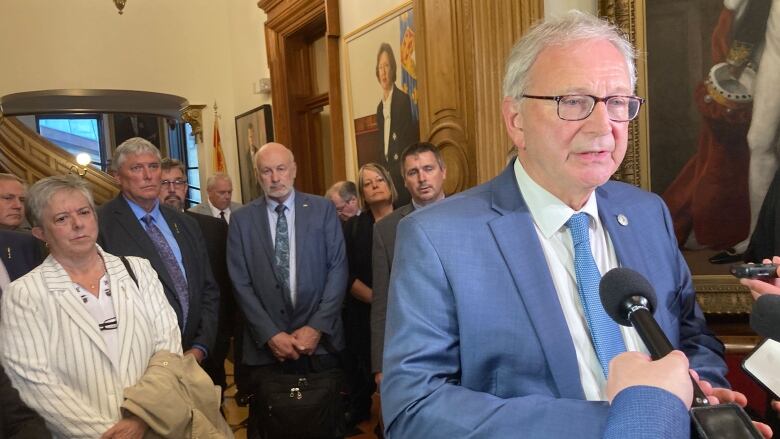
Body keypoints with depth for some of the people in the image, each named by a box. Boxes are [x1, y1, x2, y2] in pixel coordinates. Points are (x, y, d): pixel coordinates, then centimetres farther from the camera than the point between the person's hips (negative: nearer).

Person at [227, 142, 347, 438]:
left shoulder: (323, 210, 1)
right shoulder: (242, 219, 2)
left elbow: (338, 270, -2)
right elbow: (241, 284, -1)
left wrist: (317, 327, -10)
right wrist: (270, 334, -9)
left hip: (319, 338, 0)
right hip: (265, 344, 0)